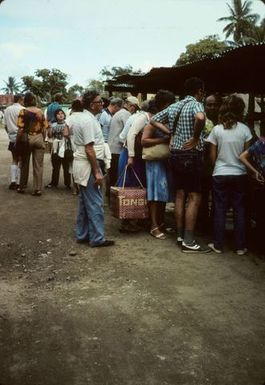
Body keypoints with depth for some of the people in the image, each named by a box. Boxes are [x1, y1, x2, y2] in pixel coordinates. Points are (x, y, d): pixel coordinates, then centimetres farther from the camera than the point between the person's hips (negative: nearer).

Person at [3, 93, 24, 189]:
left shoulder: (7, 110, 8)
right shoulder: (22, 109, -12)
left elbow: (5, 125, 12)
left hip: (12, 138, 6)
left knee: (14, 160, 15)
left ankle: (13, 181, 8)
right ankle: (19, 182, 3)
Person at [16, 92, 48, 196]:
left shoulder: (23, 111, -6)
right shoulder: (40, 111, 4)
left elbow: (21, 129, -11)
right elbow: (44, 129, 4)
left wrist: (17, 142, -4)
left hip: (27, 138, -2)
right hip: (39, 138, 2)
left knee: (24, 164, 12)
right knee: (38, 165, 3)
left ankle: (22, 187, 21)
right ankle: (37, 189, 2)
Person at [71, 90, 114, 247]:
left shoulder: (82, 117, 12)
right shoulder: (89, 121, -19)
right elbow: (89, 149, -23)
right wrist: (97, 172, -22)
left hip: (82, 164, 11)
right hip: (88, 165, -11)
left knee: (85, 202, 17)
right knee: (95, 203, -5)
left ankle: (82, 234, 25)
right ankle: (97, 238, 1)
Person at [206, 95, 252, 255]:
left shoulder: (217, 130, -5)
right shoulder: (245, 129, -6)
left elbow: (212, 156, 0)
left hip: (220, 174, 0)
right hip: (240, 174, 0)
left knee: (220, 209, 8)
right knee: (239, 209, 9)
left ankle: (218, 245, 13)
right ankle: (240, 246, 13)